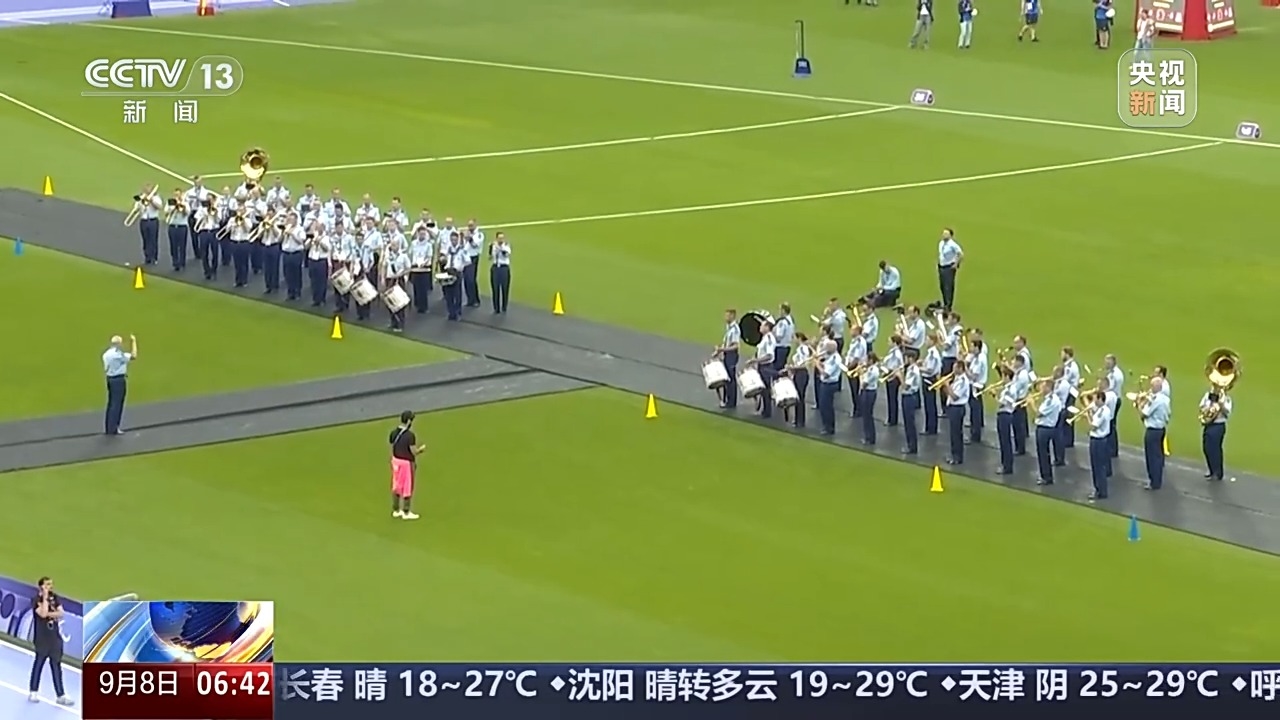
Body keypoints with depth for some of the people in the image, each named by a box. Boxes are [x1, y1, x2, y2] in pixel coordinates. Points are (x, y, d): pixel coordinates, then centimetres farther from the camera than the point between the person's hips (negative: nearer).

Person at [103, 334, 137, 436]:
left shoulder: (106, 354, 6)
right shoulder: (119, 354, -18)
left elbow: (105, 369, 9)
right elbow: (134, 356, -19)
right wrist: (133, 342, -10)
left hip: (110, 379, 8)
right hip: (119, 380, -8)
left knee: (111, 404, 16)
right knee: (117, 404, -2)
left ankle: (108, 427, 21)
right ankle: (113, 428, 0)